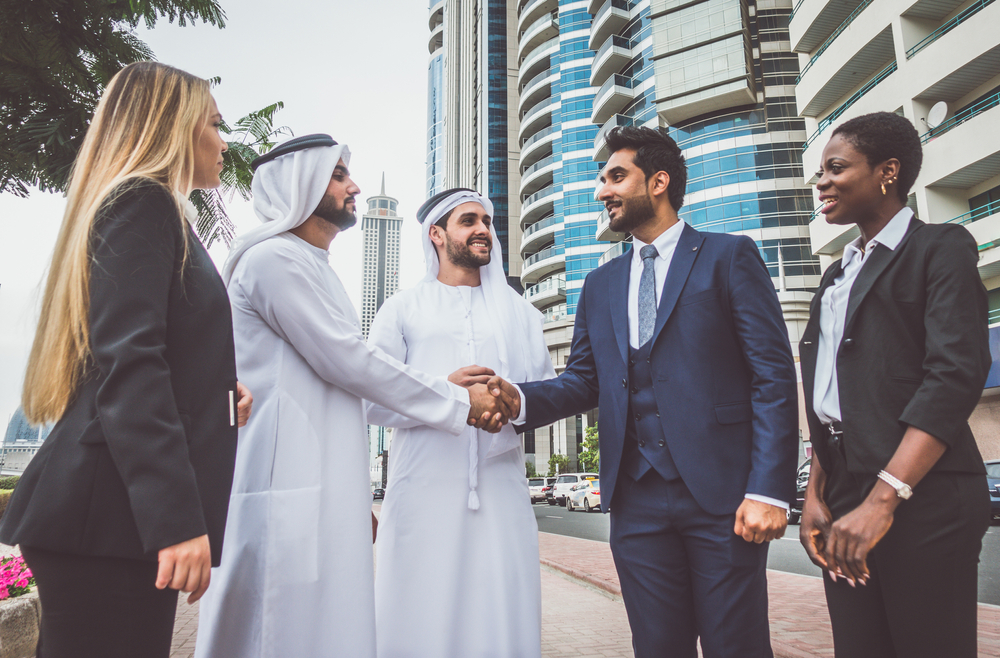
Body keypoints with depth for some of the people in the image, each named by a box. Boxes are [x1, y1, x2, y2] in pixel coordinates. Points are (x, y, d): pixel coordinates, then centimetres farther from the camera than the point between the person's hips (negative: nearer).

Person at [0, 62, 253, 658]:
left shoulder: (134, 206, 21)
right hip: (112, 518, -9)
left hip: (119, 518, 9)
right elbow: (129, 364, -19)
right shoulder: (145, 203, -6)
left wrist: (216, 396, 12)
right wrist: (178, 518, -24)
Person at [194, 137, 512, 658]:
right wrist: (460, 403, -7)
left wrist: (358, 497, 24)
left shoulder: (314, 268, 23)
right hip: (288, 492, -9)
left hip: (326, 490, 9)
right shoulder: (275, 258, -9)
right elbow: (350, 363, -15)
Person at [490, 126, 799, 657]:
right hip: (637, 499, 4)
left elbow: (773, 376, -5)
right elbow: (583, 380, 12)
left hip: (721, 492, -4)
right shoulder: (599, 285, 17)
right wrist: (521, 400, -9)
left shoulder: (729, 256, 2)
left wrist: (768, 490, -14)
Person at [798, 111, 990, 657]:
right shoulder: (838, 275, 20)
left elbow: (956, 375, -15)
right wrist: (815, 493, 8)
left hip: (921, 496, -6)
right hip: (843, 496, 6)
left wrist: (882, 500, -22)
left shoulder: (940, 248, -1)